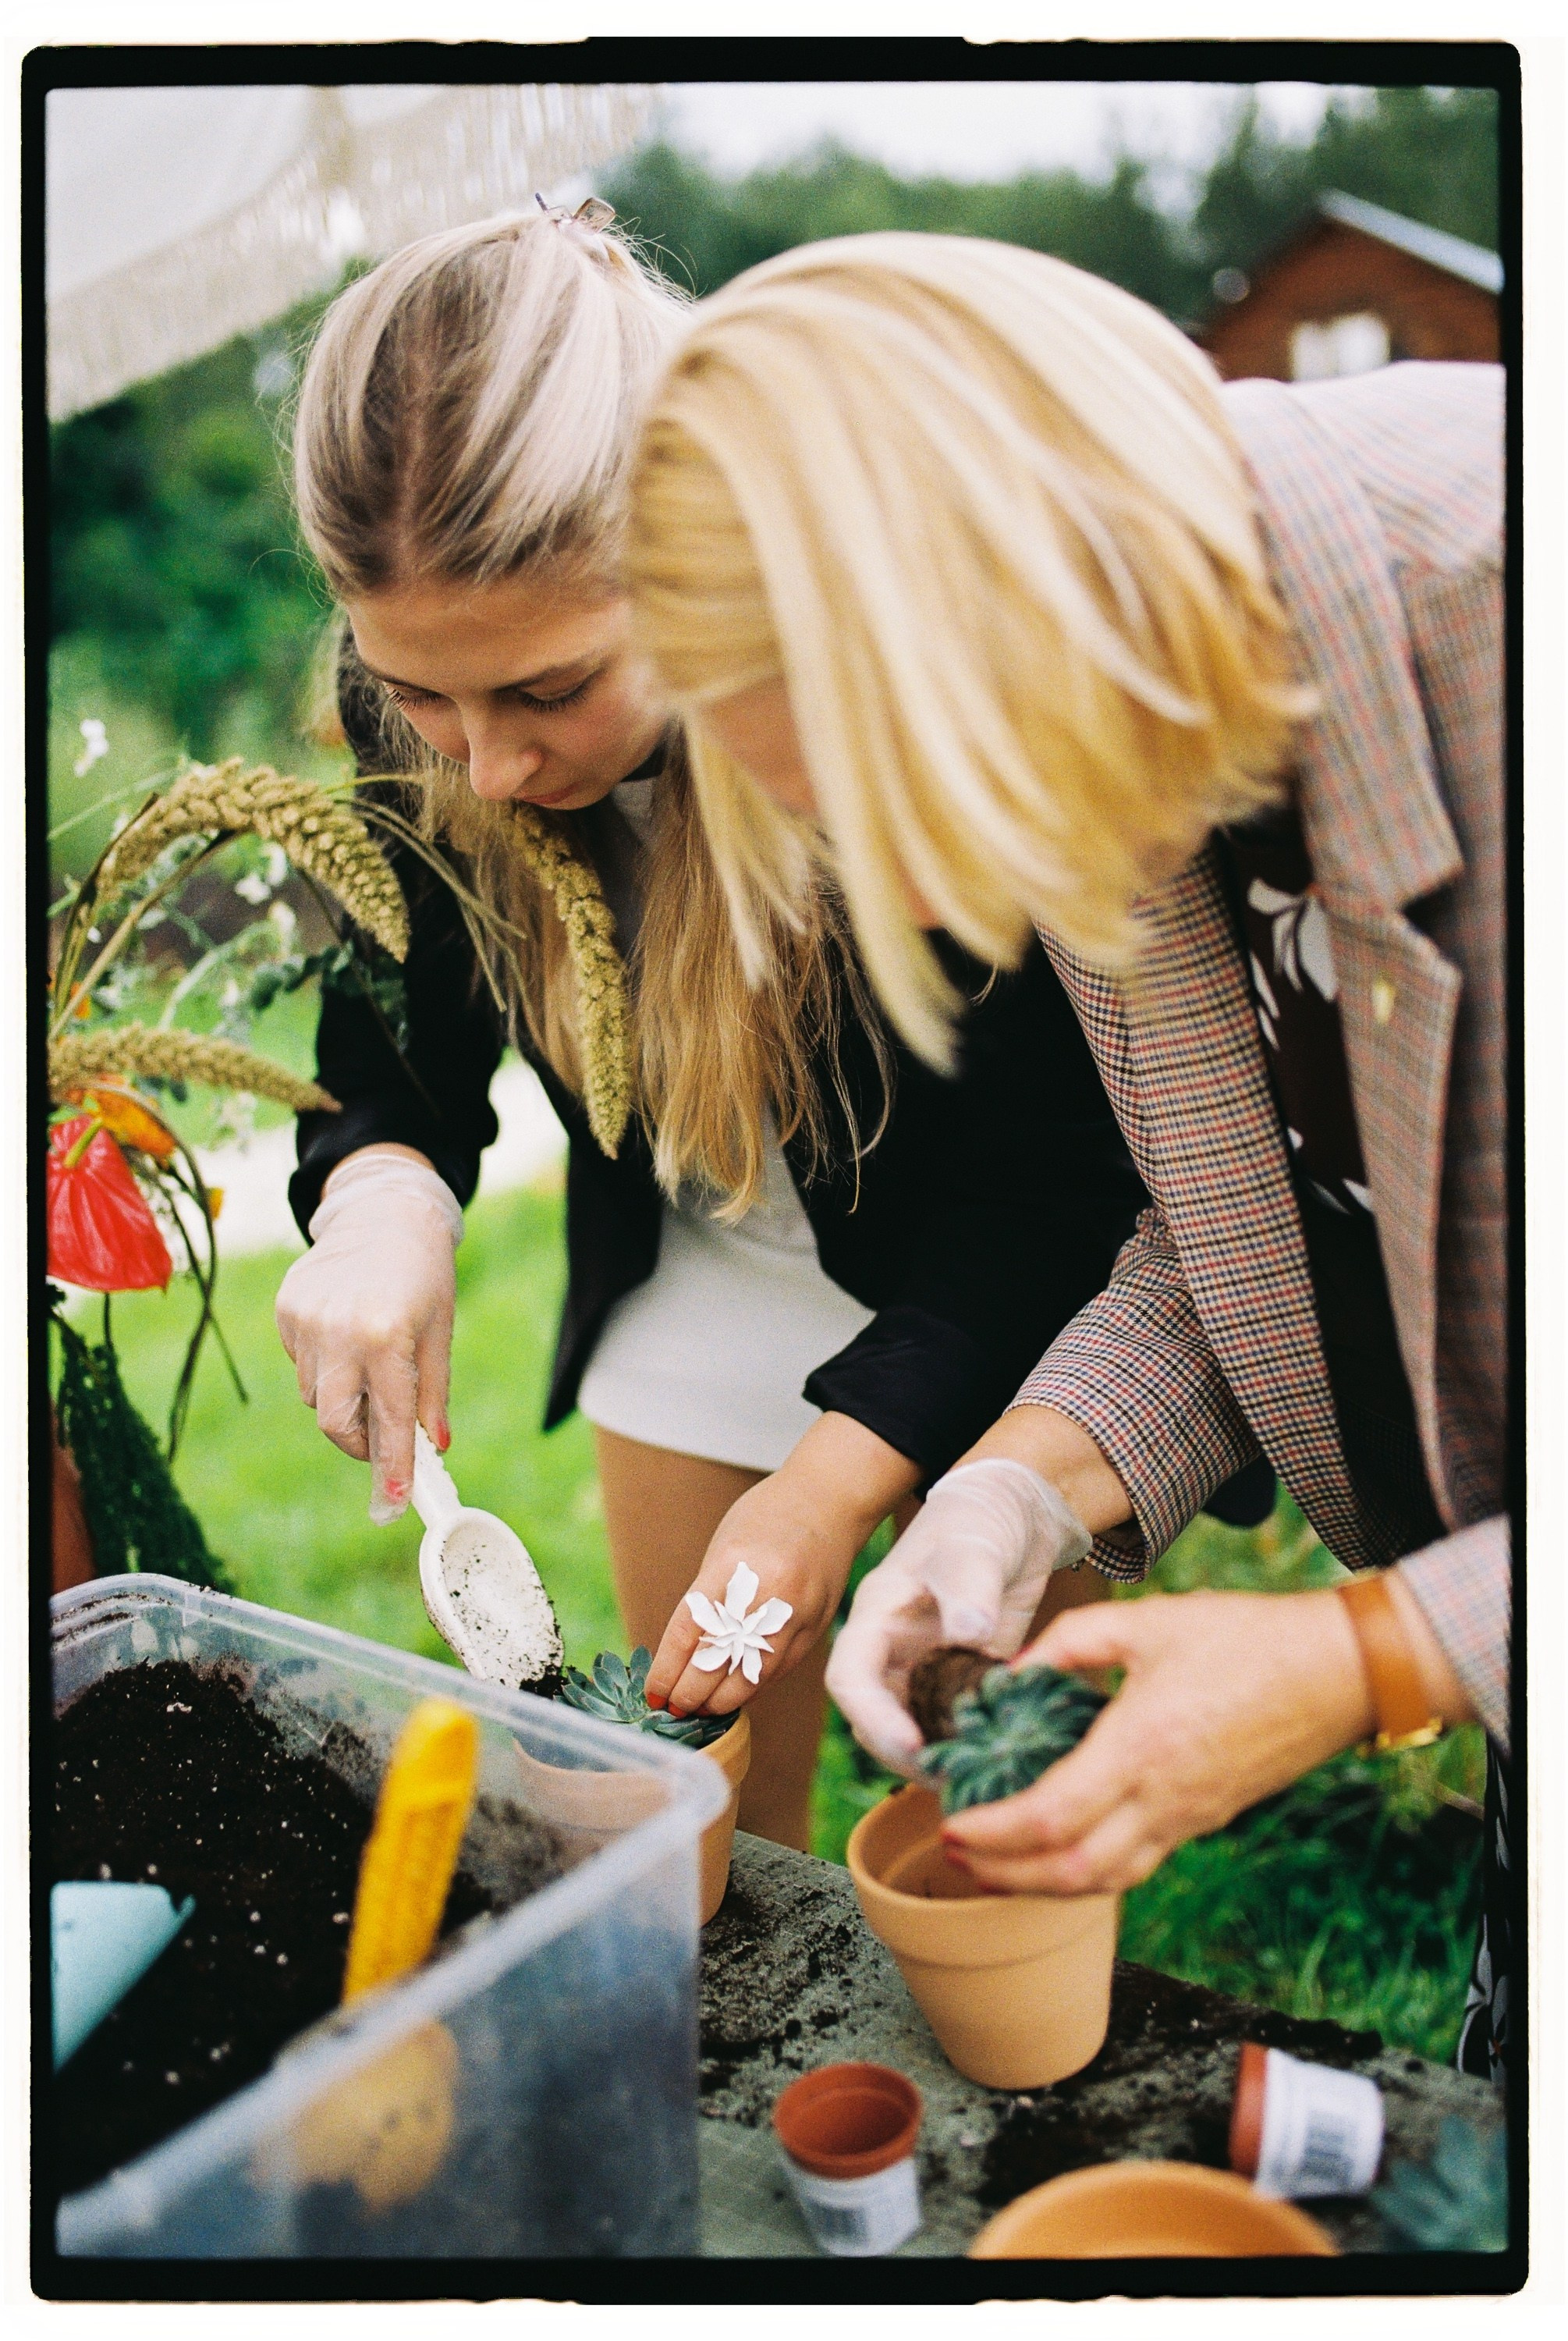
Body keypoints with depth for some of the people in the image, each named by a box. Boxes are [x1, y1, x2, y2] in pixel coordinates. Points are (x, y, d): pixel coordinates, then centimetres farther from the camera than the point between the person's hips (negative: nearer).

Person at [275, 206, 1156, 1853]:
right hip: (696, 1283, 4)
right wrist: (381, 1189, -28)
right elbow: (401, 1027, -4)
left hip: (990, 1309, -3)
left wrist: (838, 1471, -32)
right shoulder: (405, 703, -18)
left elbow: (1072, 1158, -24)